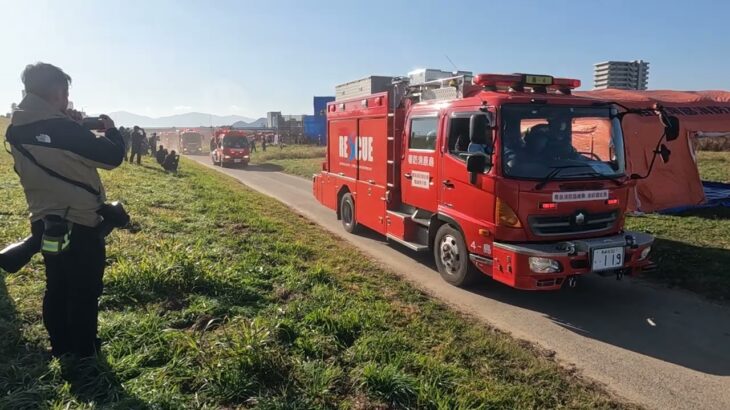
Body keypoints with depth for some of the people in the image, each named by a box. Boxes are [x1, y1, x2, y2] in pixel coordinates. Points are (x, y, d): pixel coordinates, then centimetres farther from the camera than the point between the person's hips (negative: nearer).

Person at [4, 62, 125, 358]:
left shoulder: (16, 129, 2)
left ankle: (60, 347, 30)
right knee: (84, 293, 6)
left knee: (56, 289, 18)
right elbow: (112, 157, -14)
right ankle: (84, 354, 17)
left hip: (45, 223, 7)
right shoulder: (63, 128, -21)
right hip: (81, 224, -7)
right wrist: (111, 130, 3)